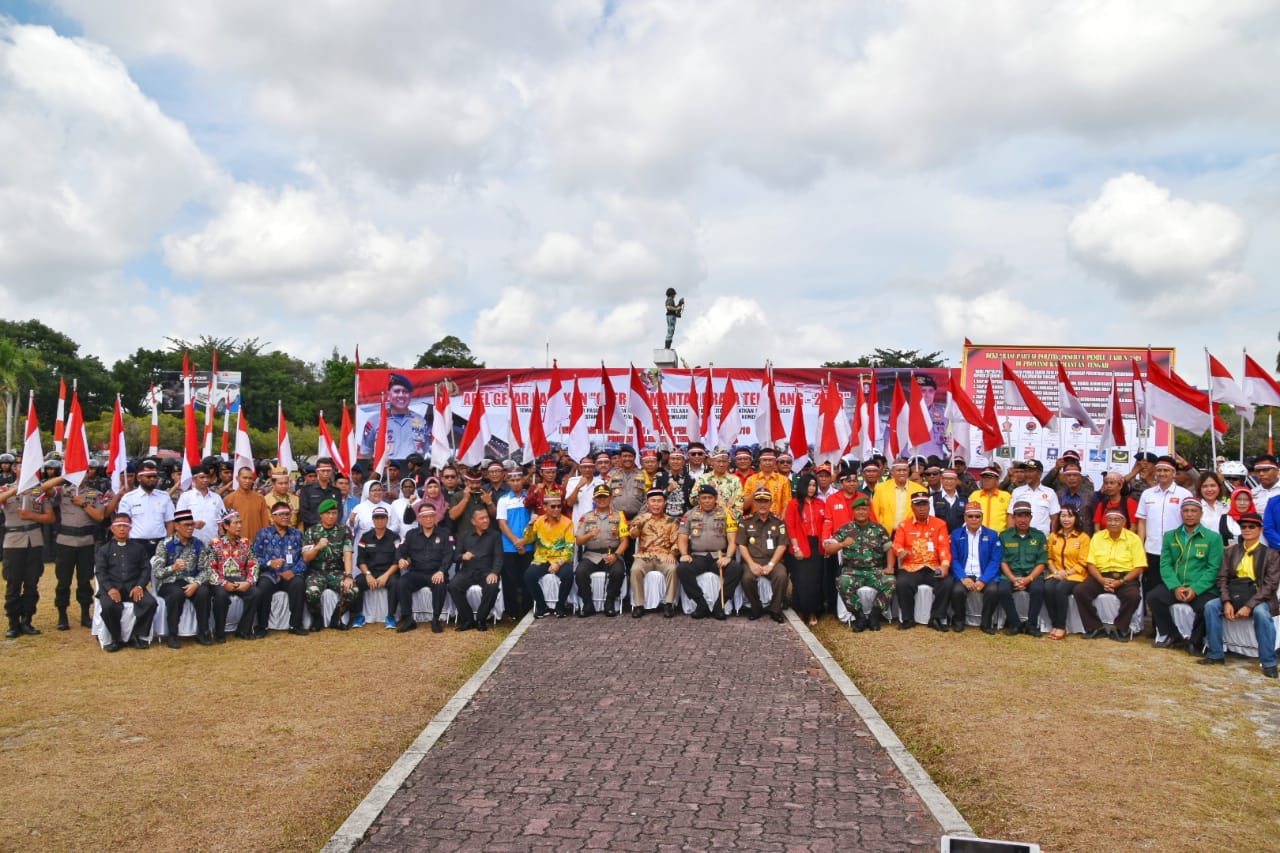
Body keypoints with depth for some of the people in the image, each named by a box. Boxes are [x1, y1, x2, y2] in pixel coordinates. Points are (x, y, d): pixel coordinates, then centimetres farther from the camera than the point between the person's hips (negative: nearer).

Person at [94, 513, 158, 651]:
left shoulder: (139, 548, 19)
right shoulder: (104, 550, 16)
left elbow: (146, 569, 9)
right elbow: (100, 572, 3)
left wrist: (139, 586, -10)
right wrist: (110, 588, -17)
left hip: (133, 587, 1)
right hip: (112, 587, -1)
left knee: (151, 602, -27)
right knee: (108, 606, -33)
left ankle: (137, 636, -10)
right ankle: (116, 639, -12)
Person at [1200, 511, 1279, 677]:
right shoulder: (1230, 551, 11)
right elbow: (1222, 578, 3)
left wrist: (1249, 606, -21)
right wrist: (1226, 602, -15)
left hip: (1259, 598, -3)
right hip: (1234, 595, 3)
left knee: (1261, 613, -35)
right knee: (1210, 606, -22)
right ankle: (1216, 654, -12)